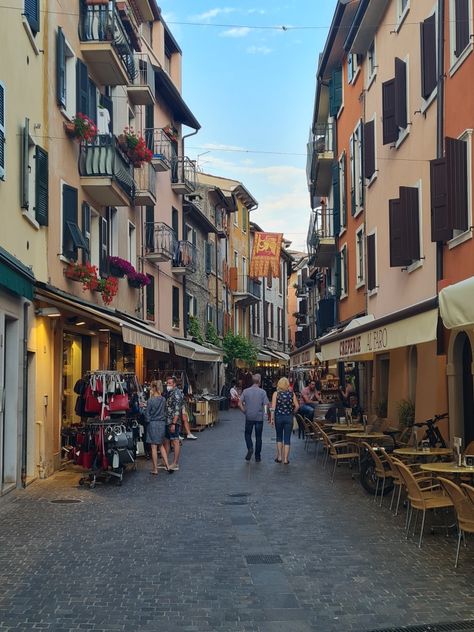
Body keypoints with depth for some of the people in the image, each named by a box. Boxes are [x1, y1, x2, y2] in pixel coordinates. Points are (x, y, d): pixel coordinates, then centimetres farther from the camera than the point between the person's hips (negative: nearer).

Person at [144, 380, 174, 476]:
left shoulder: (151, 400, -15)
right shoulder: (163, 399, 0)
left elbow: (147, 413, -9)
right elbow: (164, 411, 8)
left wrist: (148, 420, 8)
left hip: (153, 424, -5)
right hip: (162, 423, 5)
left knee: (154, 447, 2)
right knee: (161, 446, 17)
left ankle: (155, 469, 8)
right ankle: (167, 466, 14)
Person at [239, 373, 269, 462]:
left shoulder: (246, 391, -2)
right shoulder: (262, 392, -7)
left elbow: (240, 403, -5)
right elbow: (266, 405, -11)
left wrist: (245, 411, 6)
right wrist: (265, 412, 7)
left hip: (249, 417, 1)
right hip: (259, 417, -1)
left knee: (247, 434, 17)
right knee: (258, 437, 9)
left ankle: (250, 448, -7)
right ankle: (257, 456, 12)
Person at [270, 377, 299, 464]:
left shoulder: (276, 393, -5)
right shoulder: (292, 393, -2)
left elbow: (273, 407, -11)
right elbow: (297, 406, -6)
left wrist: (272, 418, -6)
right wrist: (292, 413, 11)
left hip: (278, 417, 0)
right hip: (289, 417, 0)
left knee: (279, 437, 18)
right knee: (287, 438, 6)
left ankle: (279, 457, 17)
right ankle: (286, 459, 6)